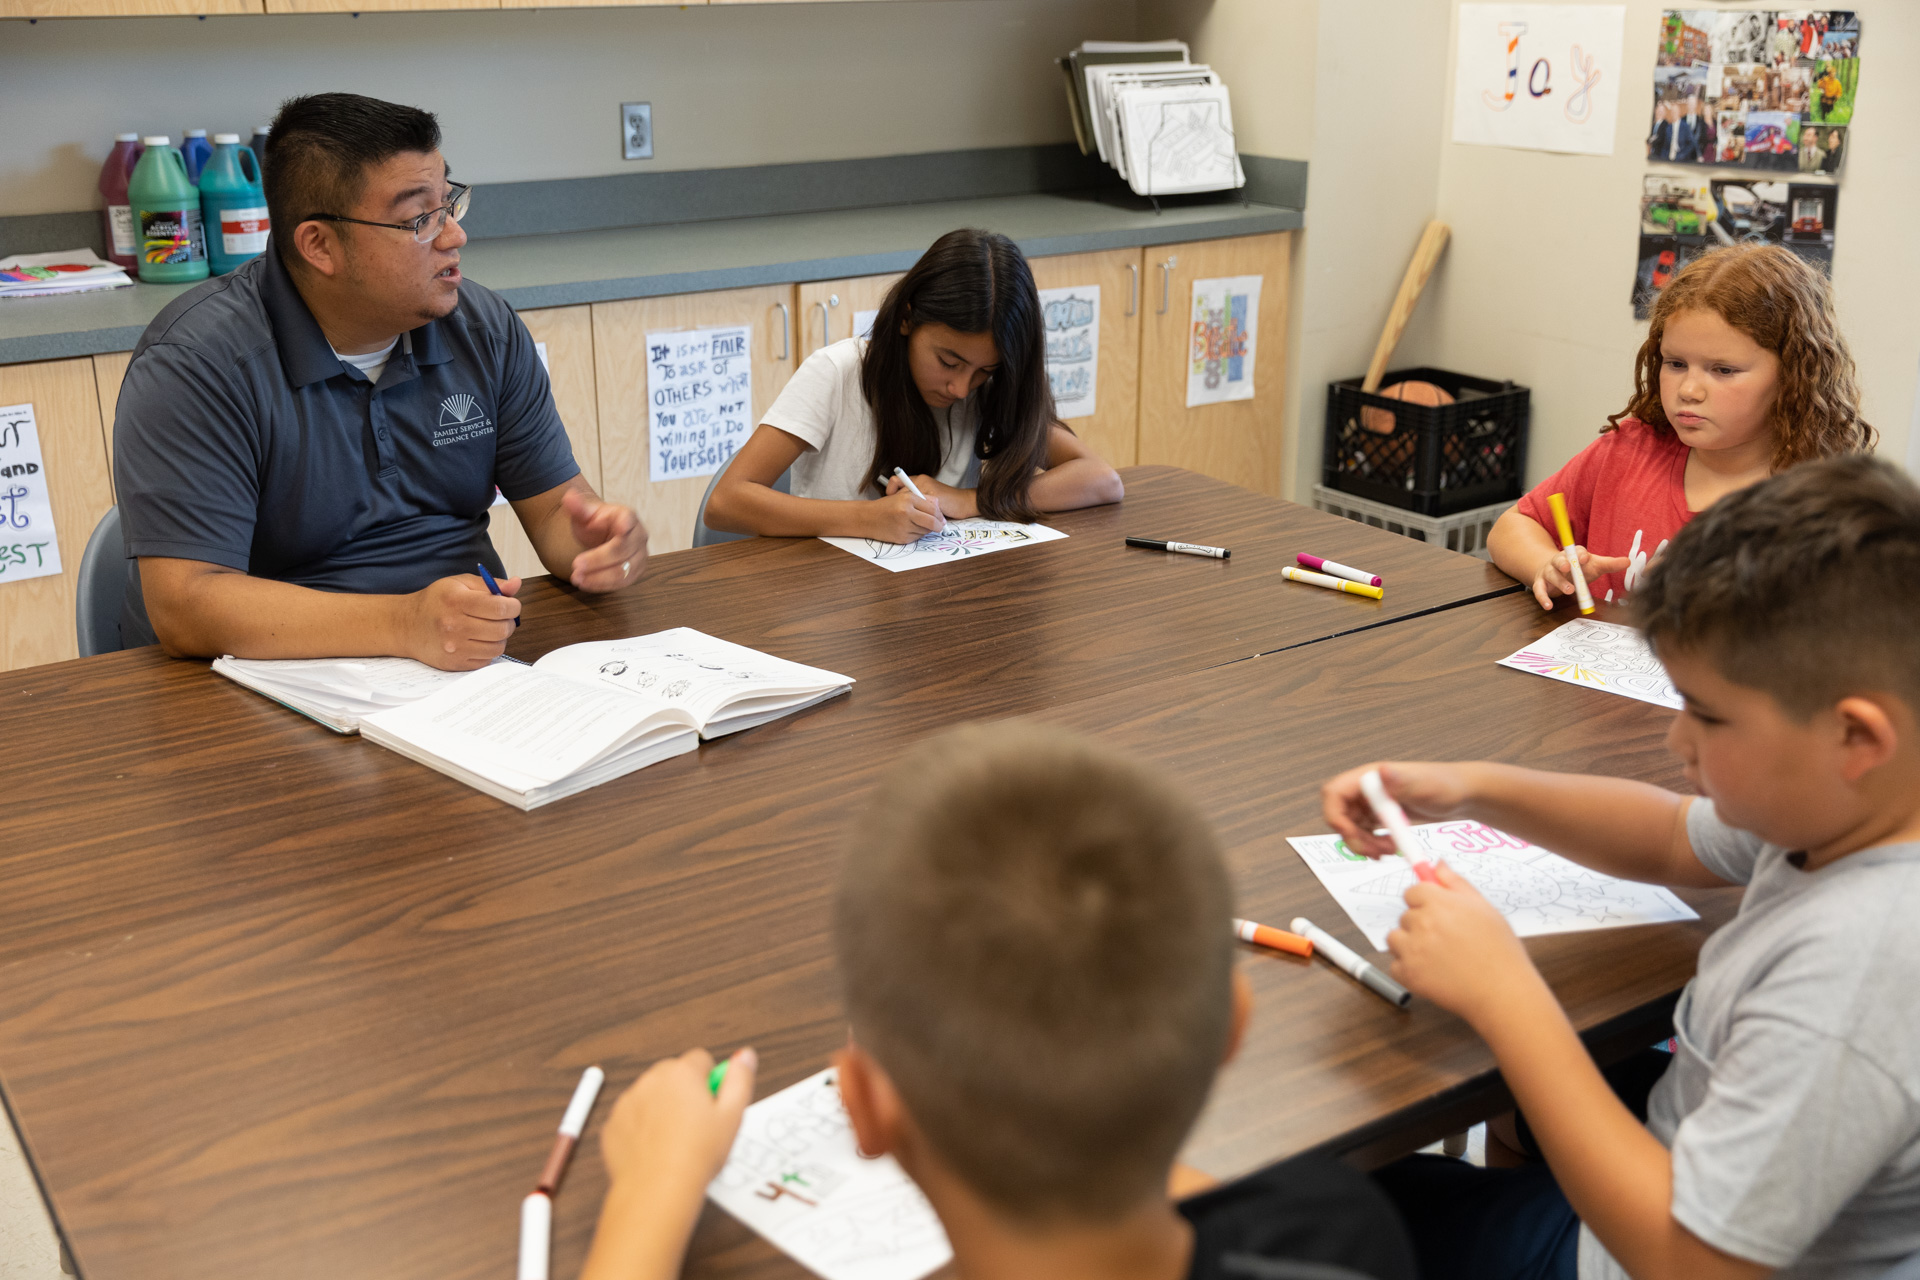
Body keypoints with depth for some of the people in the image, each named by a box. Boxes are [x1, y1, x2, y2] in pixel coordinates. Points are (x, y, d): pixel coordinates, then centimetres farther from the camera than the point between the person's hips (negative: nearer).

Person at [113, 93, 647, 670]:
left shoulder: (485, 329, 4)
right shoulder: (193, 365, -16)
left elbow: (555, 504, 10)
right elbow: (184, 607, -24)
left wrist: (600, 540, -16)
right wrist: (406, 624, -35)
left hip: (474, 661, 4)